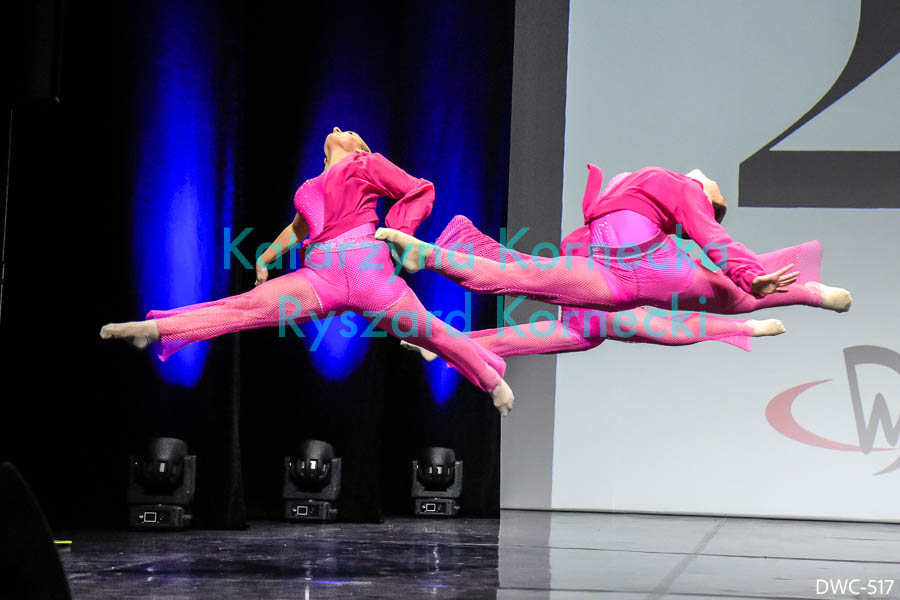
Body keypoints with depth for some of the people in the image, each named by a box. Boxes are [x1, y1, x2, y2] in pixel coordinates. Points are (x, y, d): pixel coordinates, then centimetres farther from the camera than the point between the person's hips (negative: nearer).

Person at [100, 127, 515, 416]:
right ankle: (156, 329, -8)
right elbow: (299, 227, 43)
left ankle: (494, 381, 18)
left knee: (427, 331, 1)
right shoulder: (312, 188, 28)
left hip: (367, 268, -4)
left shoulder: (368, 164, 12)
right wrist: (267, 257, 46)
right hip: (321, 279, 4)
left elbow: (420, 192, 5)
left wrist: (396, 233, -5)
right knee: (249, 307, -3)